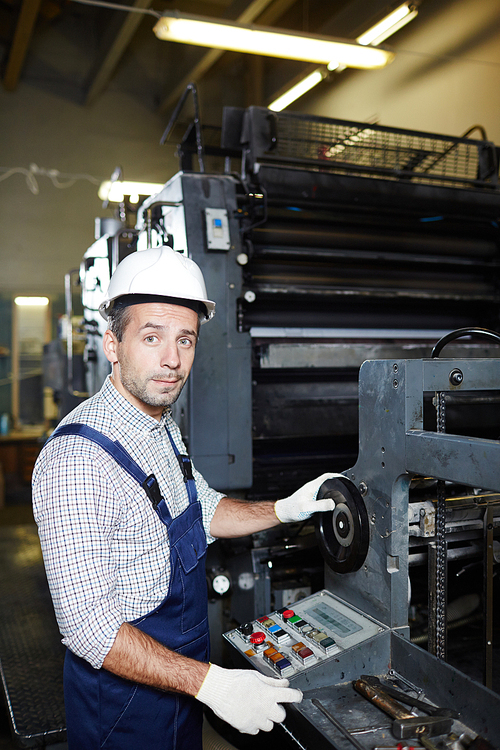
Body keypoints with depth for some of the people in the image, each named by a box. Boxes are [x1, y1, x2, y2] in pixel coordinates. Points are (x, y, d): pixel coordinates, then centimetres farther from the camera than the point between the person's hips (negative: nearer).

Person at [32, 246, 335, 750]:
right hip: (124, 697, -8)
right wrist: (210, 682, -30)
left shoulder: (162, 428, 0)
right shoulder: (78, 459, -29)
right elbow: (88, 626, -30)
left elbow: (202, 510, 13)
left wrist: (284, 510, 0)